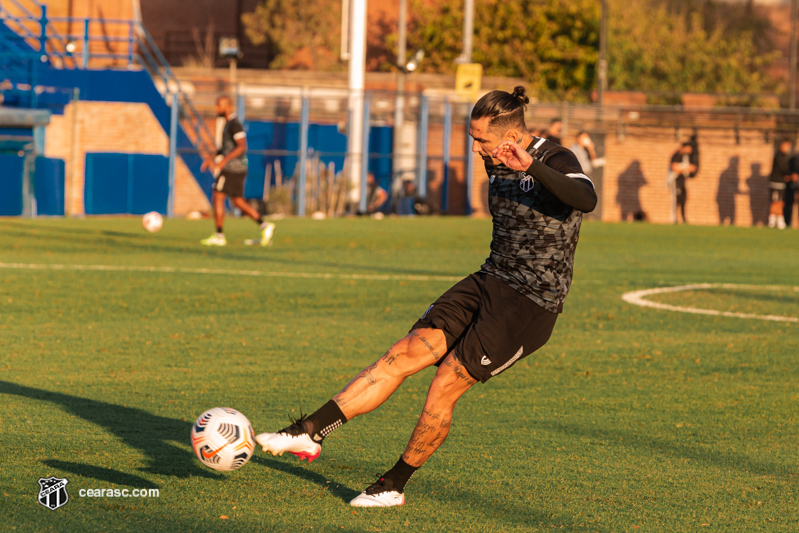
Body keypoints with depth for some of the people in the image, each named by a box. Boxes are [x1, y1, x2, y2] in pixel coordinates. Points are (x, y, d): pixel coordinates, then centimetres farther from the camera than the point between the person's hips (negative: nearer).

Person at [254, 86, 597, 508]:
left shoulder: (555, 162, -15)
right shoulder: (497, 166, 10)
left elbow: (586, 199, -37)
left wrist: (531, 166, -47)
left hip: (531, 306, -7)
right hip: (490, 282, 8)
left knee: (443, 386, -11)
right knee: (407, 352, -9)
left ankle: (395, 485, 6)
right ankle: (310, 432, -15)